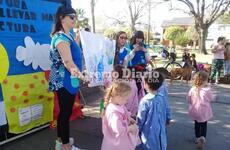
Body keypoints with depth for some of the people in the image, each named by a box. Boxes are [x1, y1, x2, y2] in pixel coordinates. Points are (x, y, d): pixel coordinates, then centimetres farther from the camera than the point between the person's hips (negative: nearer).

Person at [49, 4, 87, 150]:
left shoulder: (69, 36, 12)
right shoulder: (61, 38, -18)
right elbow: (68, 62, -29)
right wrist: (82, 77, -36)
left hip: (68, 81, 9)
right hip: (64, 81, -9)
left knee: (65, 111, 18)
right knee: (66, 112, 3)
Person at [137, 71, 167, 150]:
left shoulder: (145, 101, -23)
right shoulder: (162, 97, -7)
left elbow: (140, 119, -13)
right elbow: (164, 115, 6)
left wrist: (137, 130, 3)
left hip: (149, 133, -5)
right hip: (160, 131, 5)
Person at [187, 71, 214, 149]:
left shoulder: (192, 89, -14)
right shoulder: (208, 90, -21)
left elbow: (189, 99, -2)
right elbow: (211, 98, -4)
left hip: (194, 111, 3)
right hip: (204, 112, -2)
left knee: (197, 125, 21)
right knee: (204, 125, 15)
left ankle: (198, 138, 34)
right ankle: (203, 137, -5)